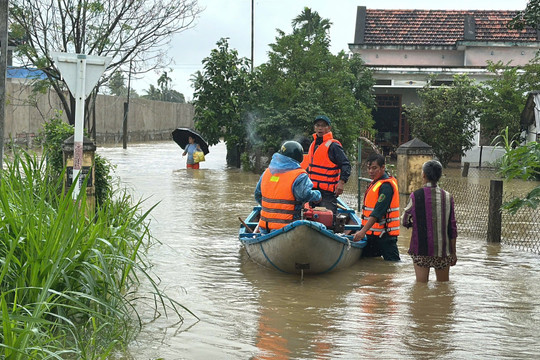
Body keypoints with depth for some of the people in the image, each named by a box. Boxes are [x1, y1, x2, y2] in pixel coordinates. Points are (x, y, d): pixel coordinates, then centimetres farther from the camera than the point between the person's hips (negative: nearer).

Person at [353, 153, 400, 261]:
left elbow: (378, 213, -26)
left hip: (385, 236, -10)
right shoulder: (375, 182, 15)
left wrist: (363, 231, -32)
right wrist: (363, 230, 17)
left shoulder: (386, 186, -17)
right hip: (373, 234, 10)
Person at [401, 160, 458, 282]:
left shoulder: (415, 196, -8)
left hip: (421, 249, -2)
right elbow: (452, 227, 1)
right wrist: (453, 252, 10)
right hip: (443, 249, 2)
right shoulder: (447, 197, -1)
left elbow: (404, 222, 2)